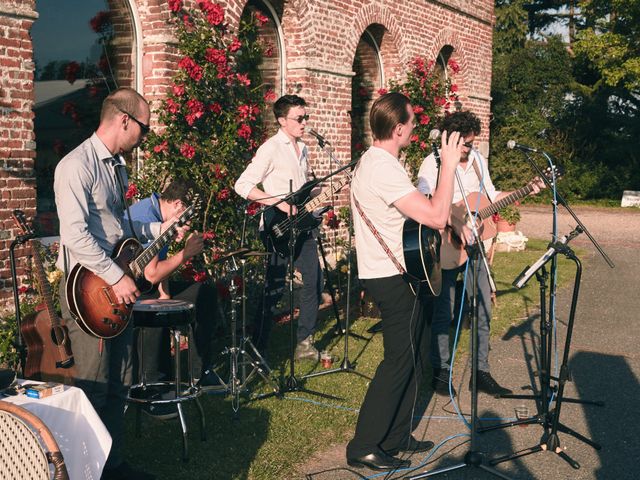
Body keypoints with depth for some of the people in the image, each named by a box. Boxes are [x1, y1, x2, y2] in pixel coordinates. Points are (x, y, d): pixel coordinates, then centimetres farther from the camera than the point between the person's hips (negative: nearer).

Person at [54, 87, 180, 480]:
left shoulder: (116, 165, 15)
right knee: (94, 388, -2)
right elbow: (75, 234, -23)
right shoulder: (77, 165, -15)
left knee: (119, 385, 14)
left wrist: (162, 228, 13)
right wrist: (116, 278, -22)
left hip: (119, 287, 9)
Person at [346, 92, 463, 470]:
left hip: (384, 273, 10)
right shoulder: (386, 169, -22)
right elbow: (436, 218, -27)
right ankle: (365, 446, 6)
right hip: (394, 278, -10)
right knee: (400, 361, -2)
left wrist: (441, 212, 8)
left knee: (412, 354, 16)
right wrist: (449, 166, -18)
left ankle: (396, 437, 25)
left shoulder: (372, 160, 11)